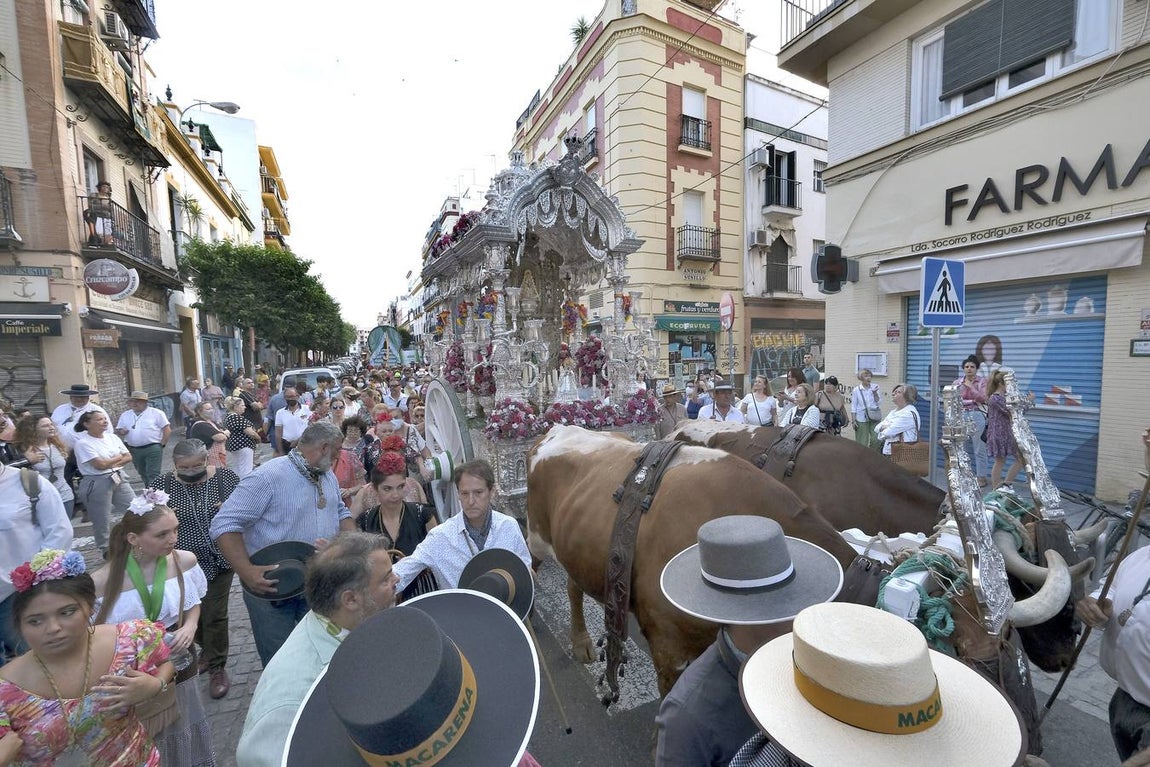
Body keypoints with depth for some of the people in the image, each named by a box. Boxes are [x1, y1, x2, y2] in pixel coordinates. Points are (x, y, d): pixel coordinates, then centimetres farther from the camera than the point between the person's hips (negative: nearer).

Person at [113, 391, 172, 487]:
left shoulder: (156, 413, -3)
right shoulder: (125, 415, 12)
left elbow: (167, 430, -4)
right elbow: (118, 430, 18)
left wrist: (162, 445, -8)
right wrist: (120, 432, -6)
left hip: (153, 449, -6)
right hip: (134, 450, 6)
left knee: (153, 475, -8)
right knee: (143, 474, 14)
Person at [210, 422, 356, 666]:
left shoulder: (328, 477, 5)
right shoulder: (269, 476, -20)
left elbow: (340, 511, 18)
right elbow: (224, 524, -21)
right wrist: (246, 571, -30)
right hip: (271, 587, -6)